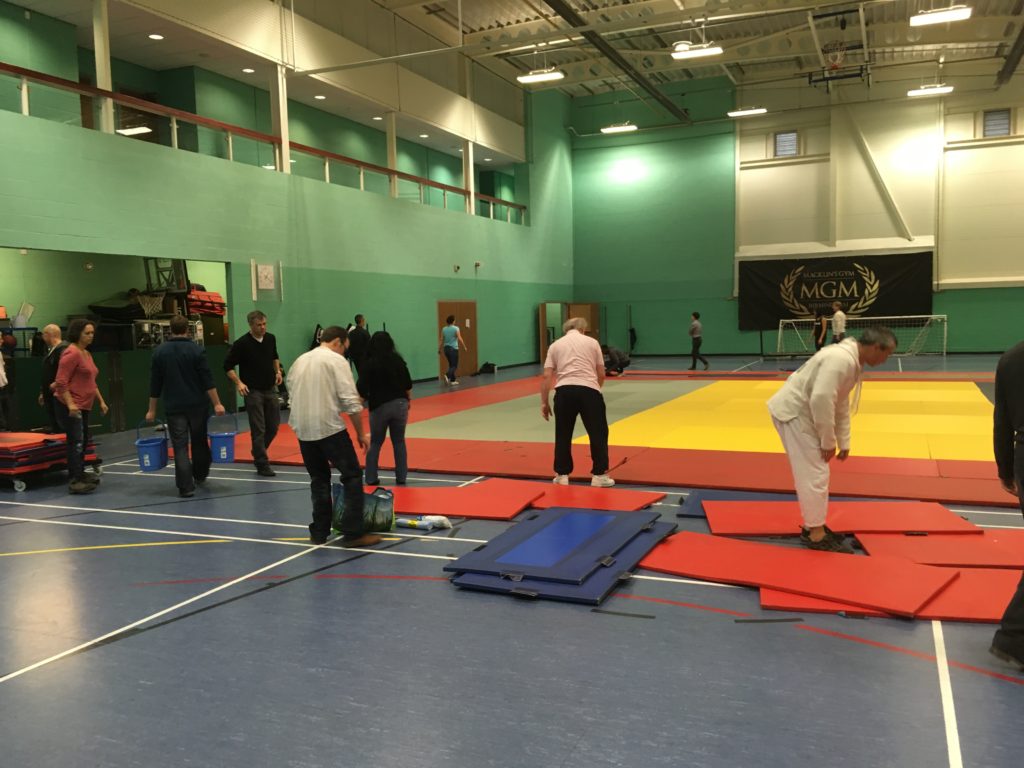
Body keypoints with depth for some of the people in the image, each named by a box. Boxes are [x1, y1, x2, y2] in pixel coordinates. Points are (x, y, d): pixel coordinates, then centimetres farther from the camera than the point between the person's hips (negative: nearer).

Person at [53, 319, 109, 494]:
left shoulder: (87, 354, 15)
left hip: (84, 406, 10)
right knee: (76, 442, -13)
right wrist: (70, 404, -25)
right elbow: (61, 382, -19)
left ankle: (79, 475, 27)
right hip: (70, 407, -10)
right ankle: (74, 481, -13)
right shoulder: (72, 353, -13)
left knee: (83, 442, 16)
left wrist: (101, 401, 21)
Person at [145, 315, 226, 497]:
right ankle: (200, 476, 33)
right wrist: (217, 404, -8)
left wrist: (152, 410, 10)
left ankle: (186, 486, -6)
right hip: (197, 405, 0)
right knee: (199, 441, 18)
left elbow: (155, 384, 3)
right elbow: (207, 380, -11)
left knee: (180, 446, 0)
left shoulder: (160, 352, 1)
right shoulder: (196, 350, -6)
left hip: (174, 407, 1)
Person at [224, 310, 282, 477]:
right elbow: (228, 366, -8)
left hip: (270, 390, 6)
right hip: (253, 391, -5)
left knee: (273, 426, 9)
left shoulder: (271, 339, 3)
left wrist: (278, 372, 8)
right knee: (258, 429, -4)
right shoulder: (242, 344, -13)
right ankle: (262, 465, 3)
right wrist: (239, 383, -17)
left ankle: (258, 454, 32)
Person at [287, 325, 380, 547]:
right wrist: (360, 433, -4)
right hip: (329, 428, -7)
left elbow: (292, 394, 19)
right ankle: (352, 533, -2)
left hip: (303, 429, 7)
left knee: (318, 479, 18)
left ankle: (319, 532, 21)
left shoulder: (300, 361, 15)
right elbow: (350, 401, -11)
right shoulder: (336, 360, -5)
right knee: (352, 476, 1)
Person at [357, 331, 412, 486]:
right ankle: (401, 477, 14)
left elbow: (362, 389, -13)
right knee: (399, 442, 12)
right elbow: (408, 385, 6)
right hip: (400, 404, 2)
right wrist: (408, 401, 20)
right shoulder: (398, 360, 1)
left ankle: (371, 478, 12)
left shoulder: (369, 363, -8)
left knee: (375, 443, 11)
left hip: (379, 407, -2)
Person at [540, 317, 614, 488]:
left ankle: (562, 475, 19)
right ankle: (599, 475, 12)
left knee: (563, 435, 15)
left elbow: (546, 377, 10)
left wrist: (544, 403, 14)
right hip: (589, 390, -1)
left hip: (564, 391, 2)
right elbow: (601, 374, 14)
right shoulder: (592, 342, 15)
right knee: (598, 433, 11)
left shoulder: (555, 345, 17)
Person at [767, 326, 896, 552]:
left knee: (813, 472, 17)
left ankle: (812, 525, 29)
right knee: (814, 474, -6)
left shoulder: (852, 361, 10)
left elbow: (841, 405, 18)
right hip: (792, 412, -11)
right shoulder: (841, 360, -25)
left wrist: (843, 442, 16)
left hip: (800, 412, 11)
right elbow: (821, 400, -30)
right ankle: (817, 535, 3)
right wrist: (828, 441, -19)